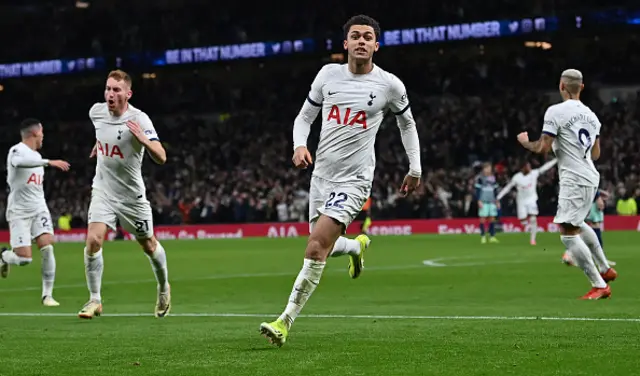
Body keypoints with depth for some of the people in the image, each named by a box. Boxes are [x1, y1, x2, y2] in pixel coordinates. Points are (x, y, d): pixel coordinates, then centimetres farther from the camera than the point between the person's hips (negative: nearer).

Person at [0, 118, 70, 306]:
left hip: (39, 209, 6)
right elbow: (20, 161, -38)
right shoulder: (17, 151, -12)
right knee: (24, 258, -11)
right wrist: (49, 162, -48)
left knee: (47, 248, -14)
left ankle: (47, 295, -6)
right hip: (19, 211, -6)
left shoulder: (36, 155, 15)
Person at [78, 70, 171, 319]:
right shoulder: (96, 112, -4)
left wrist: (143, 139, -42)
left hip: (132, 194, -3)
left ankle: (163, 288, 39)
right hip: (103, 191, 3)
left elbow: (161, 158, -27)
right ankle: (95, 300, -6)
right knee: (93, 240, -17)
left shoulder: (139, 119, -19)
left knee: (148, 245, 12)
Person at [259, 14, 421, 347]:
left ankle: (285, 321, -12)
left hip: (353, 179, -5)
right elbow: (305, 116, 11)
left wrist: (415, 169, 15)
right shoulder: (328, 74, 2)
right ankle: (357, 246, 51)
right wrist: (299, 145, -9)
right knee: (323, 247, 15)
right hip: (321, 173, 5)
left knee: (316, 248, -18)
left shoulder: (389, 85, -5)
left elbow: (407, 123, 13)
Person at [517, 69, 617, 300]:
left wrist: (524, 142, 7)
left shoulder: (555, 111, -12)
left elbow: (542, 149, -13)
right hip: (591, 177, 8)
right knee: (577, 224, 29)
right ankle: (605, 269, 34)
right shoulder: (591, 115, 11)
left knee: (568, 233, -7)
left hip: (574, 179, -8)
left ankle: (599, 286, -10)